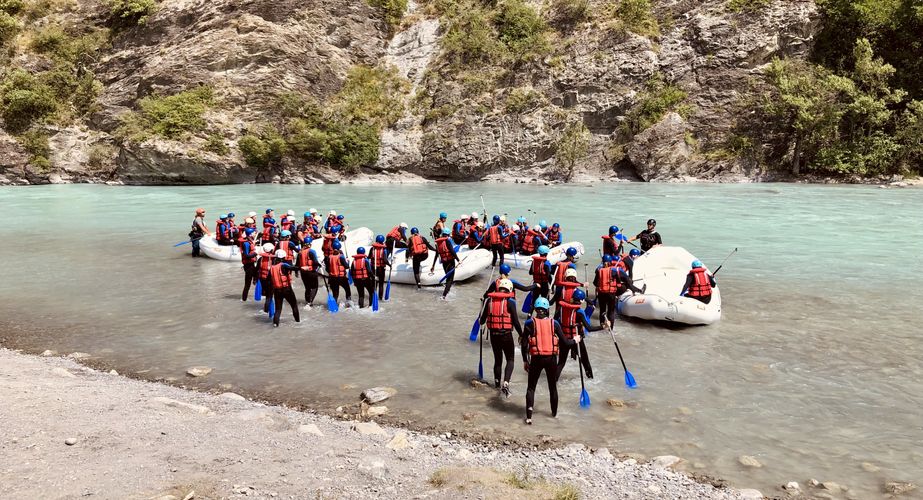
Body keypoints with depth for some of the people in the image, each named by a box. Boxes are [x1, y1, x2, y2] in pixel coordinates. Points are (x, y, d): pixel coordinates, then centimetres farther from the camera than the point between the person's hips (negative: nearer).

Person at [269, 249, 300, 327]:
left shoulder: (271, 268, 6)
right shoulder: (283, 265, -9)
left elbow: (269, 279, 12)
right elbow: (291, 267, -31)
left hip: (276, 290, 4)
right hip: (286, 289, -4)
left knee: (278, 307, 12)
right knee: (294, 304, 17)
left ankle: (275, 321, -7)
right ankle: (297, 319, 24)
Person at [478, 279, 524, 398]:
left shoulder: (489, 300, 2)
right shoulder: (510, 301, -9)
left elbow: (482, 319, 8)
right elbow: (515, 321, -10)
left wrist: (482, 321, 32)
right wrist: (521, 335, 3)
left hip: (493, 334, 4)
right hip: (506, 335, -4)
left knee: (497, 359, 21)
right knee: (510, 360, 8)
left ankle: (497, 382, 35)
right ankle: (505, 383, -11)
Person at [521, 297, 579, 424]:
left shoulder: (530, 323, -4)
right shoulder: (554, 323, -1)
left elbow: (524, 344, -5)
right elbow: (565, 342, 0)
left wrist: (525, 360, 7)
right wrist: (575, 340, 20)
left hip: (536, 359, -1)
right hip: (551, 359, 1)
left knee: (531, 387, 10)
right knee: (553, 386, 20)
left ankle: (529, 415, -4)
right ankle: (554, 412, 32)